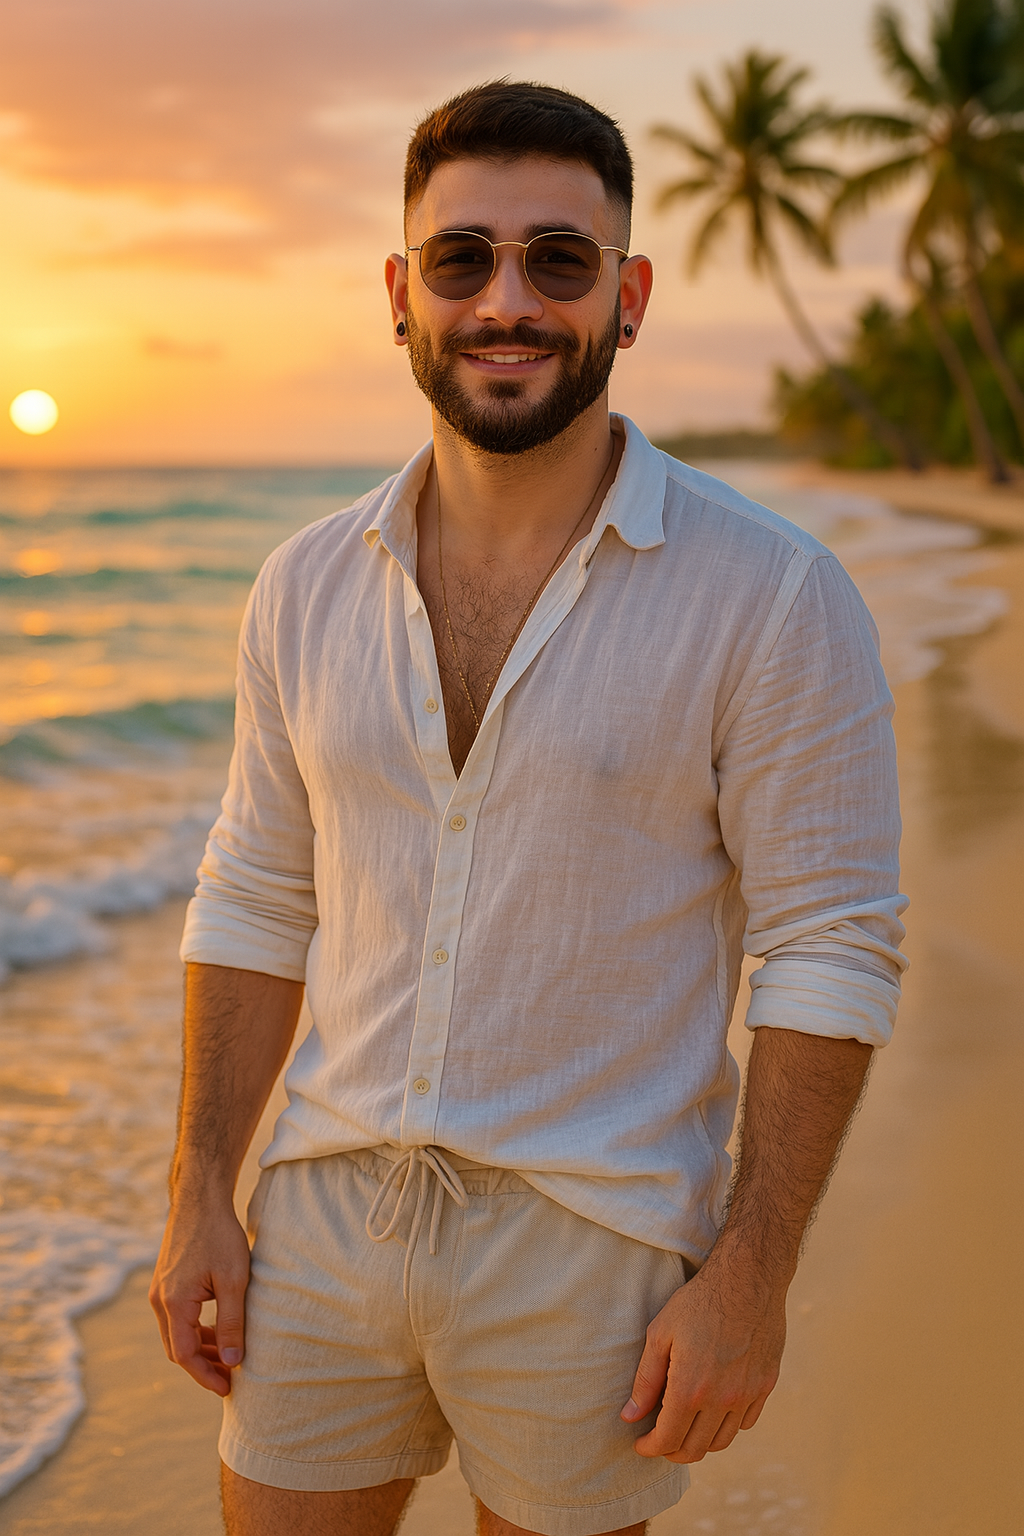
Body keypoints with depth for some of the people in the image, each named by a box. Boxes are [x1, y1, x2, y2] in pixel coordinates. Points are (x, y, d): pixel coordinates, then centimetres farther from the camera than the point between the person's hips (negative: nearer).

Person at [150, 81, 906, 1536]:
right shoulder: (310, 586, 1)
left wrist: (752, 1272, -14)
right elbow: (258, 901, 7)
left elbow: (832, 950, -11)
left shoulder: (771, 596, -13)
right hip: (328, 1210, 4)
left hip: (592, 1246, -3)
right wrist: (199, 1194, 3)